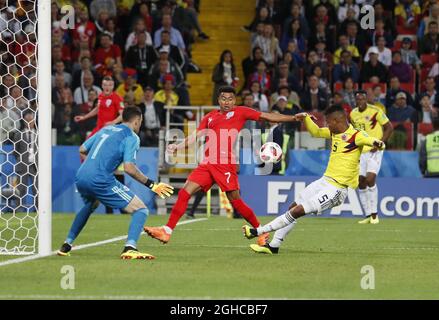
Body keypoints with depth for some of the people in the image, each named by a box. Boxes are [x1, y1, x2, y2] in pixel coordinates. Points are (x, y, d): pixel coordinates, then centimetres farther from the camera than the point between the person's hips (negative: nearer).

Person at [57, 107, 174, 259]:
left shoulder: (106, 129, 22)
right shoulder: (131, 137, 0)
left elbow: (82, 150, 27)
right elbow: (129, 168, -11)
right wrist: (151, 185, -5)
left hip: (80, 178, 7)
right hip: (100, 181, -7)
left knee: (89, 206, 40)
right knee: (141, 210, -2)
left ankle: (66, 245, 39)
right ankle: (130, 248, -25)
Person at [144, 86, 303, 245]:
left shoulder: (240, 112, 7)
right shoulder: (210, 117, 20)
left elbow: (266, 116, 5)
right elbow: (196, 136, 21)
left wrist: (293, 118, 1)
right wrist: (177, 147, 8)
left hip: (225, 163, -5)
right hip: (207, 163, 5)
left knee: (235, 201, -7)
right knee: (184, 193, -4)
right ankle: (167, 231, -3)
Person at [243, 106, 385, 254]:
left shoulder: (355, 136, -16)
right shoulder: (334, 133, 9)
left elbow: (368, 140, -33)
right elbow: (316, 132, 25)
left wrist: (376, 143, -56)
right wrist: (306, 118, 9)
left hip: (337, 188, -9)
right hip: (325, 180, 9)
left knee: (298, 211, -13)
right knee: (293, 207, 11)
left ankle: (259, 231, -5)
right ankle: (273, 246, 18)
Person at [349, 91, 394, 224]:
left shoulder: (375, 111, -10)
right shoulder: (353, 114, 6)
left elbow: (389, 128, -6)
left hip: (374, 150, -6)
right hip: (361, 152, 6)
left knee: (370, 179, -18)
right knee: (361, 182, 3)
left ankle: (374, 214, -9)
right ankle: (368, 215, 13)